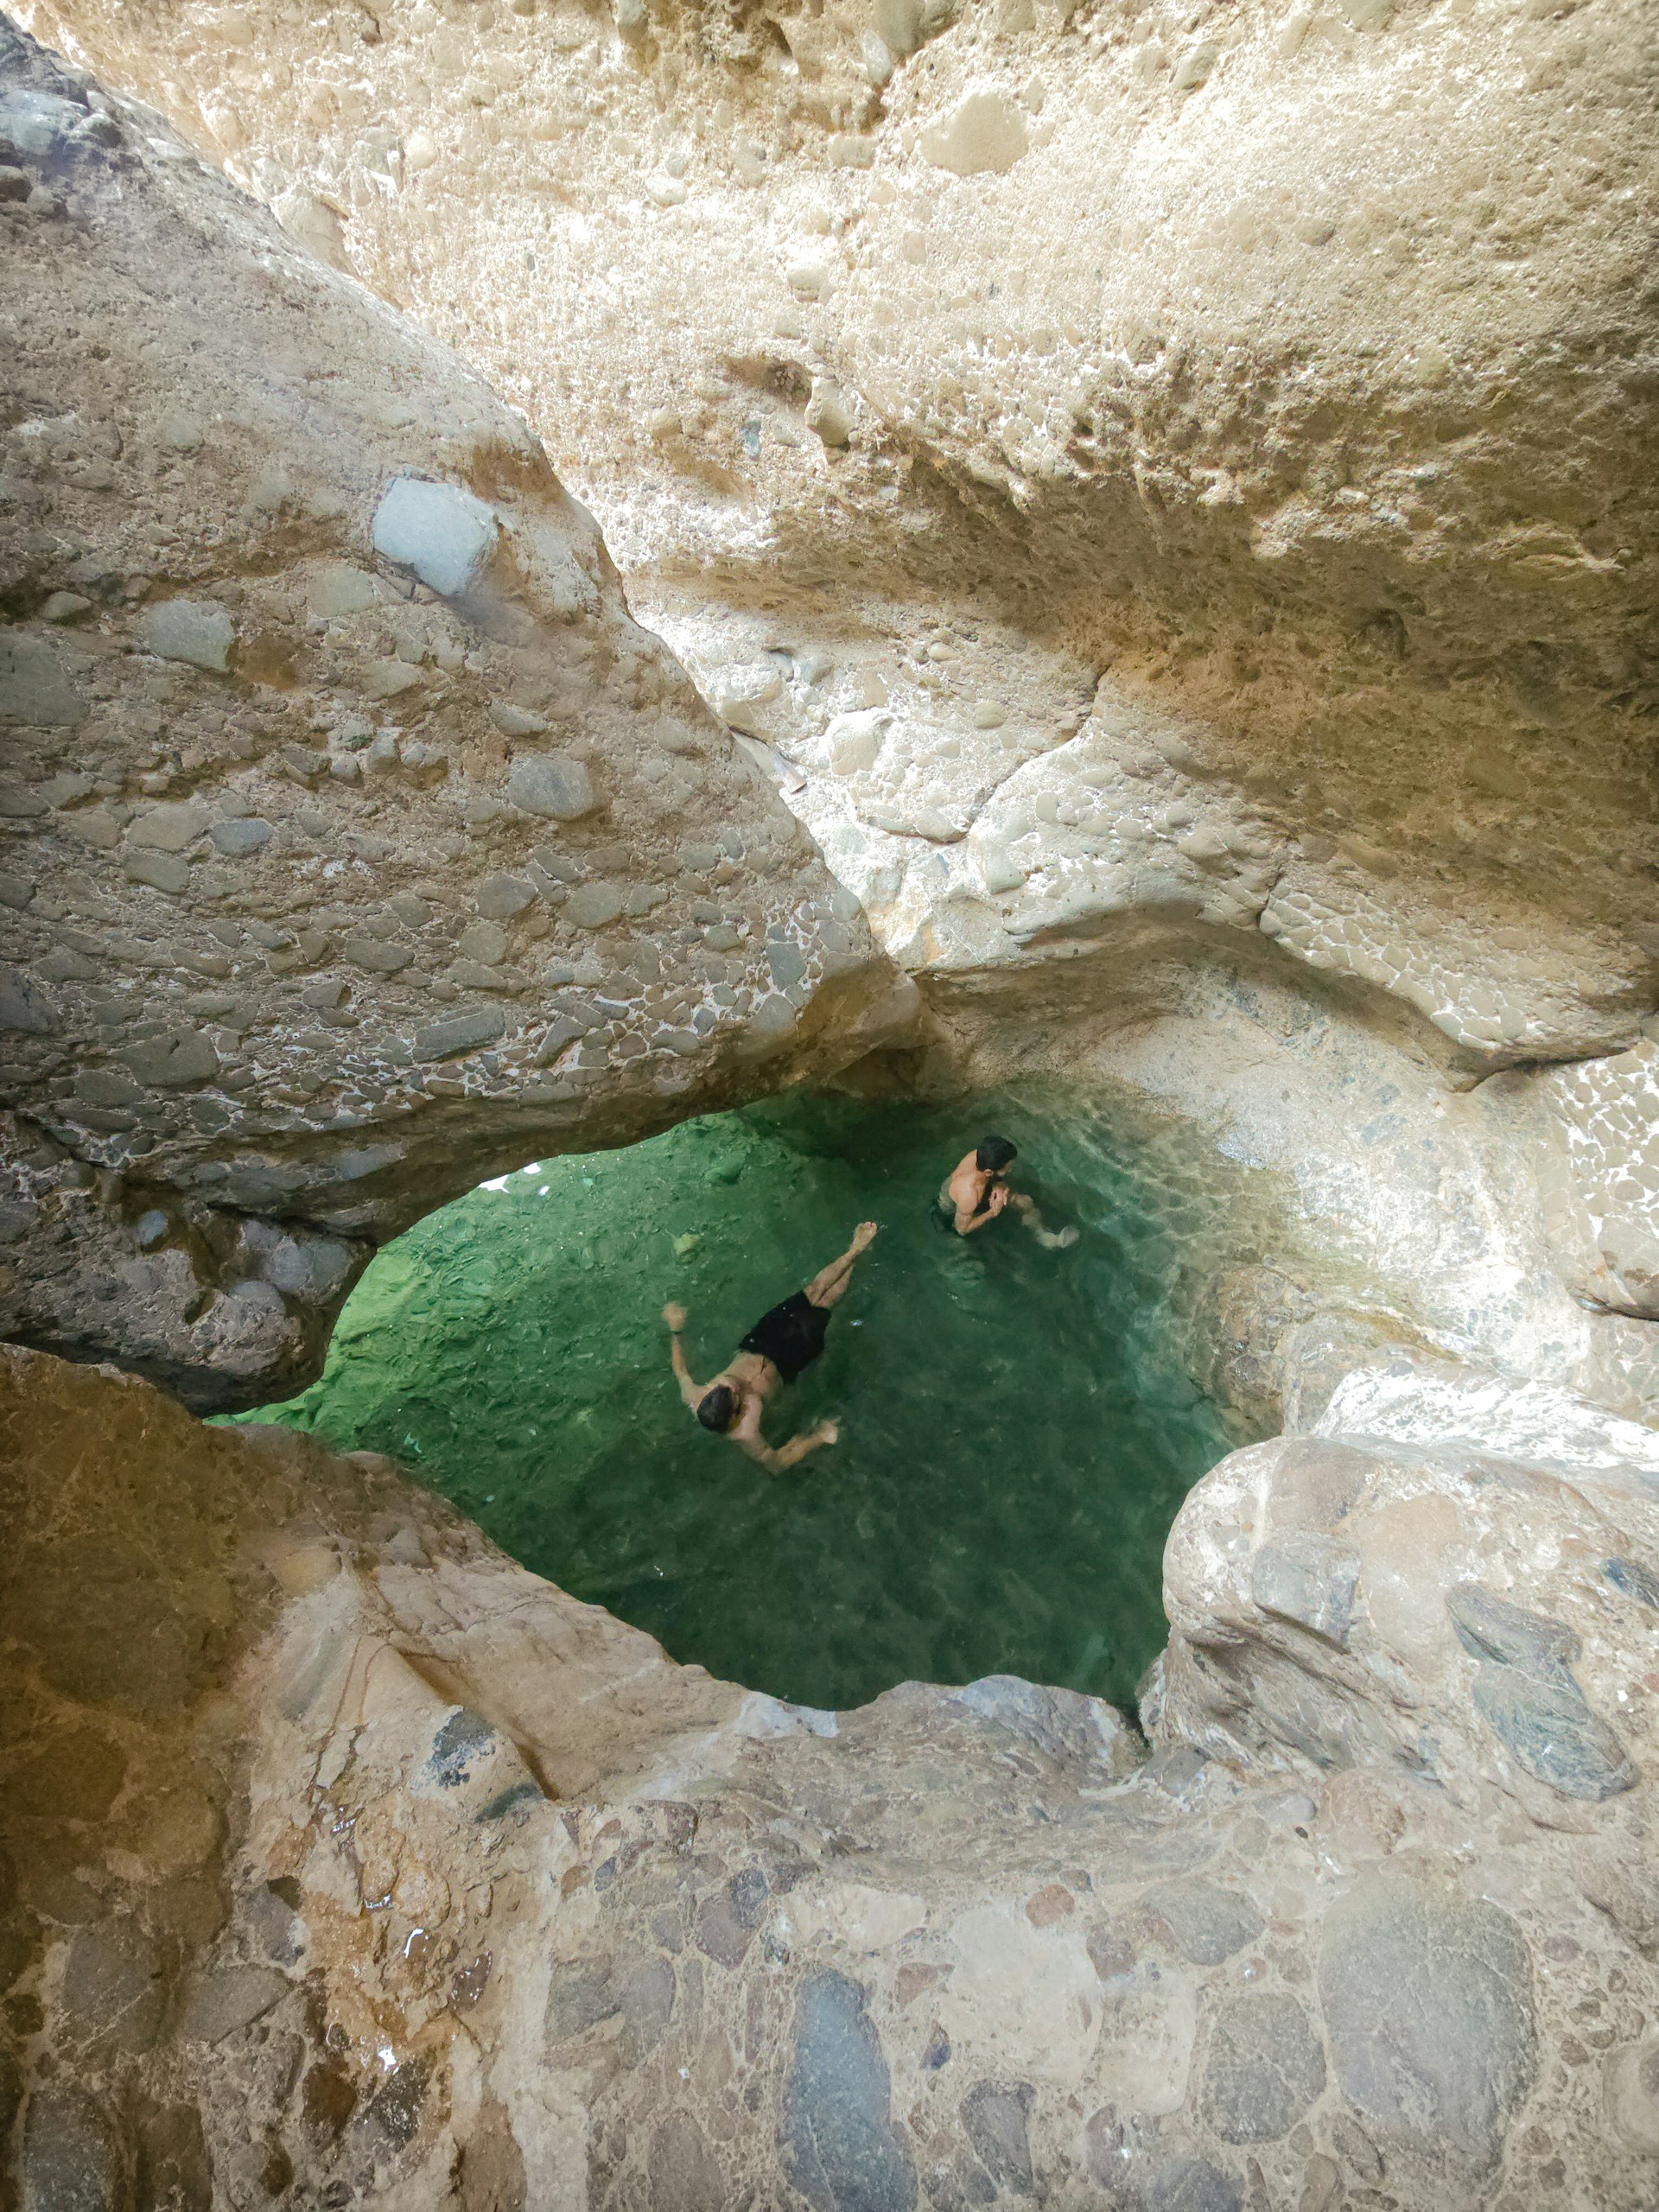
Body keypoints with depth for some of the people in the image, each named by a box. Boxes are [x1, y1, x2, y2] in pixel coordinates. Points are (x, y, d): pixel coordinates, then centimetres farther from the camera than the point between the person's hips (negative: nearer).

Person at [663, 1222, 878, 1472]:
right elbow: (775, 1464, -25)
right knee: (826, 1299, 2)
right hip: (782, 1363, -3)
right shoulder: (743, 1433, -39)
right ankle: (857, 1251, 27)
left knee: (814, 1291, 4)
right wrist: (817, 1437, -26)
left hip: (753, 1349, 3)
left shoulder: (693, 1397, -29)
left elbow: (680, 1372, -6)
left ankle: (855, 1249, 28)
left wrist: (674, 1330, -3)